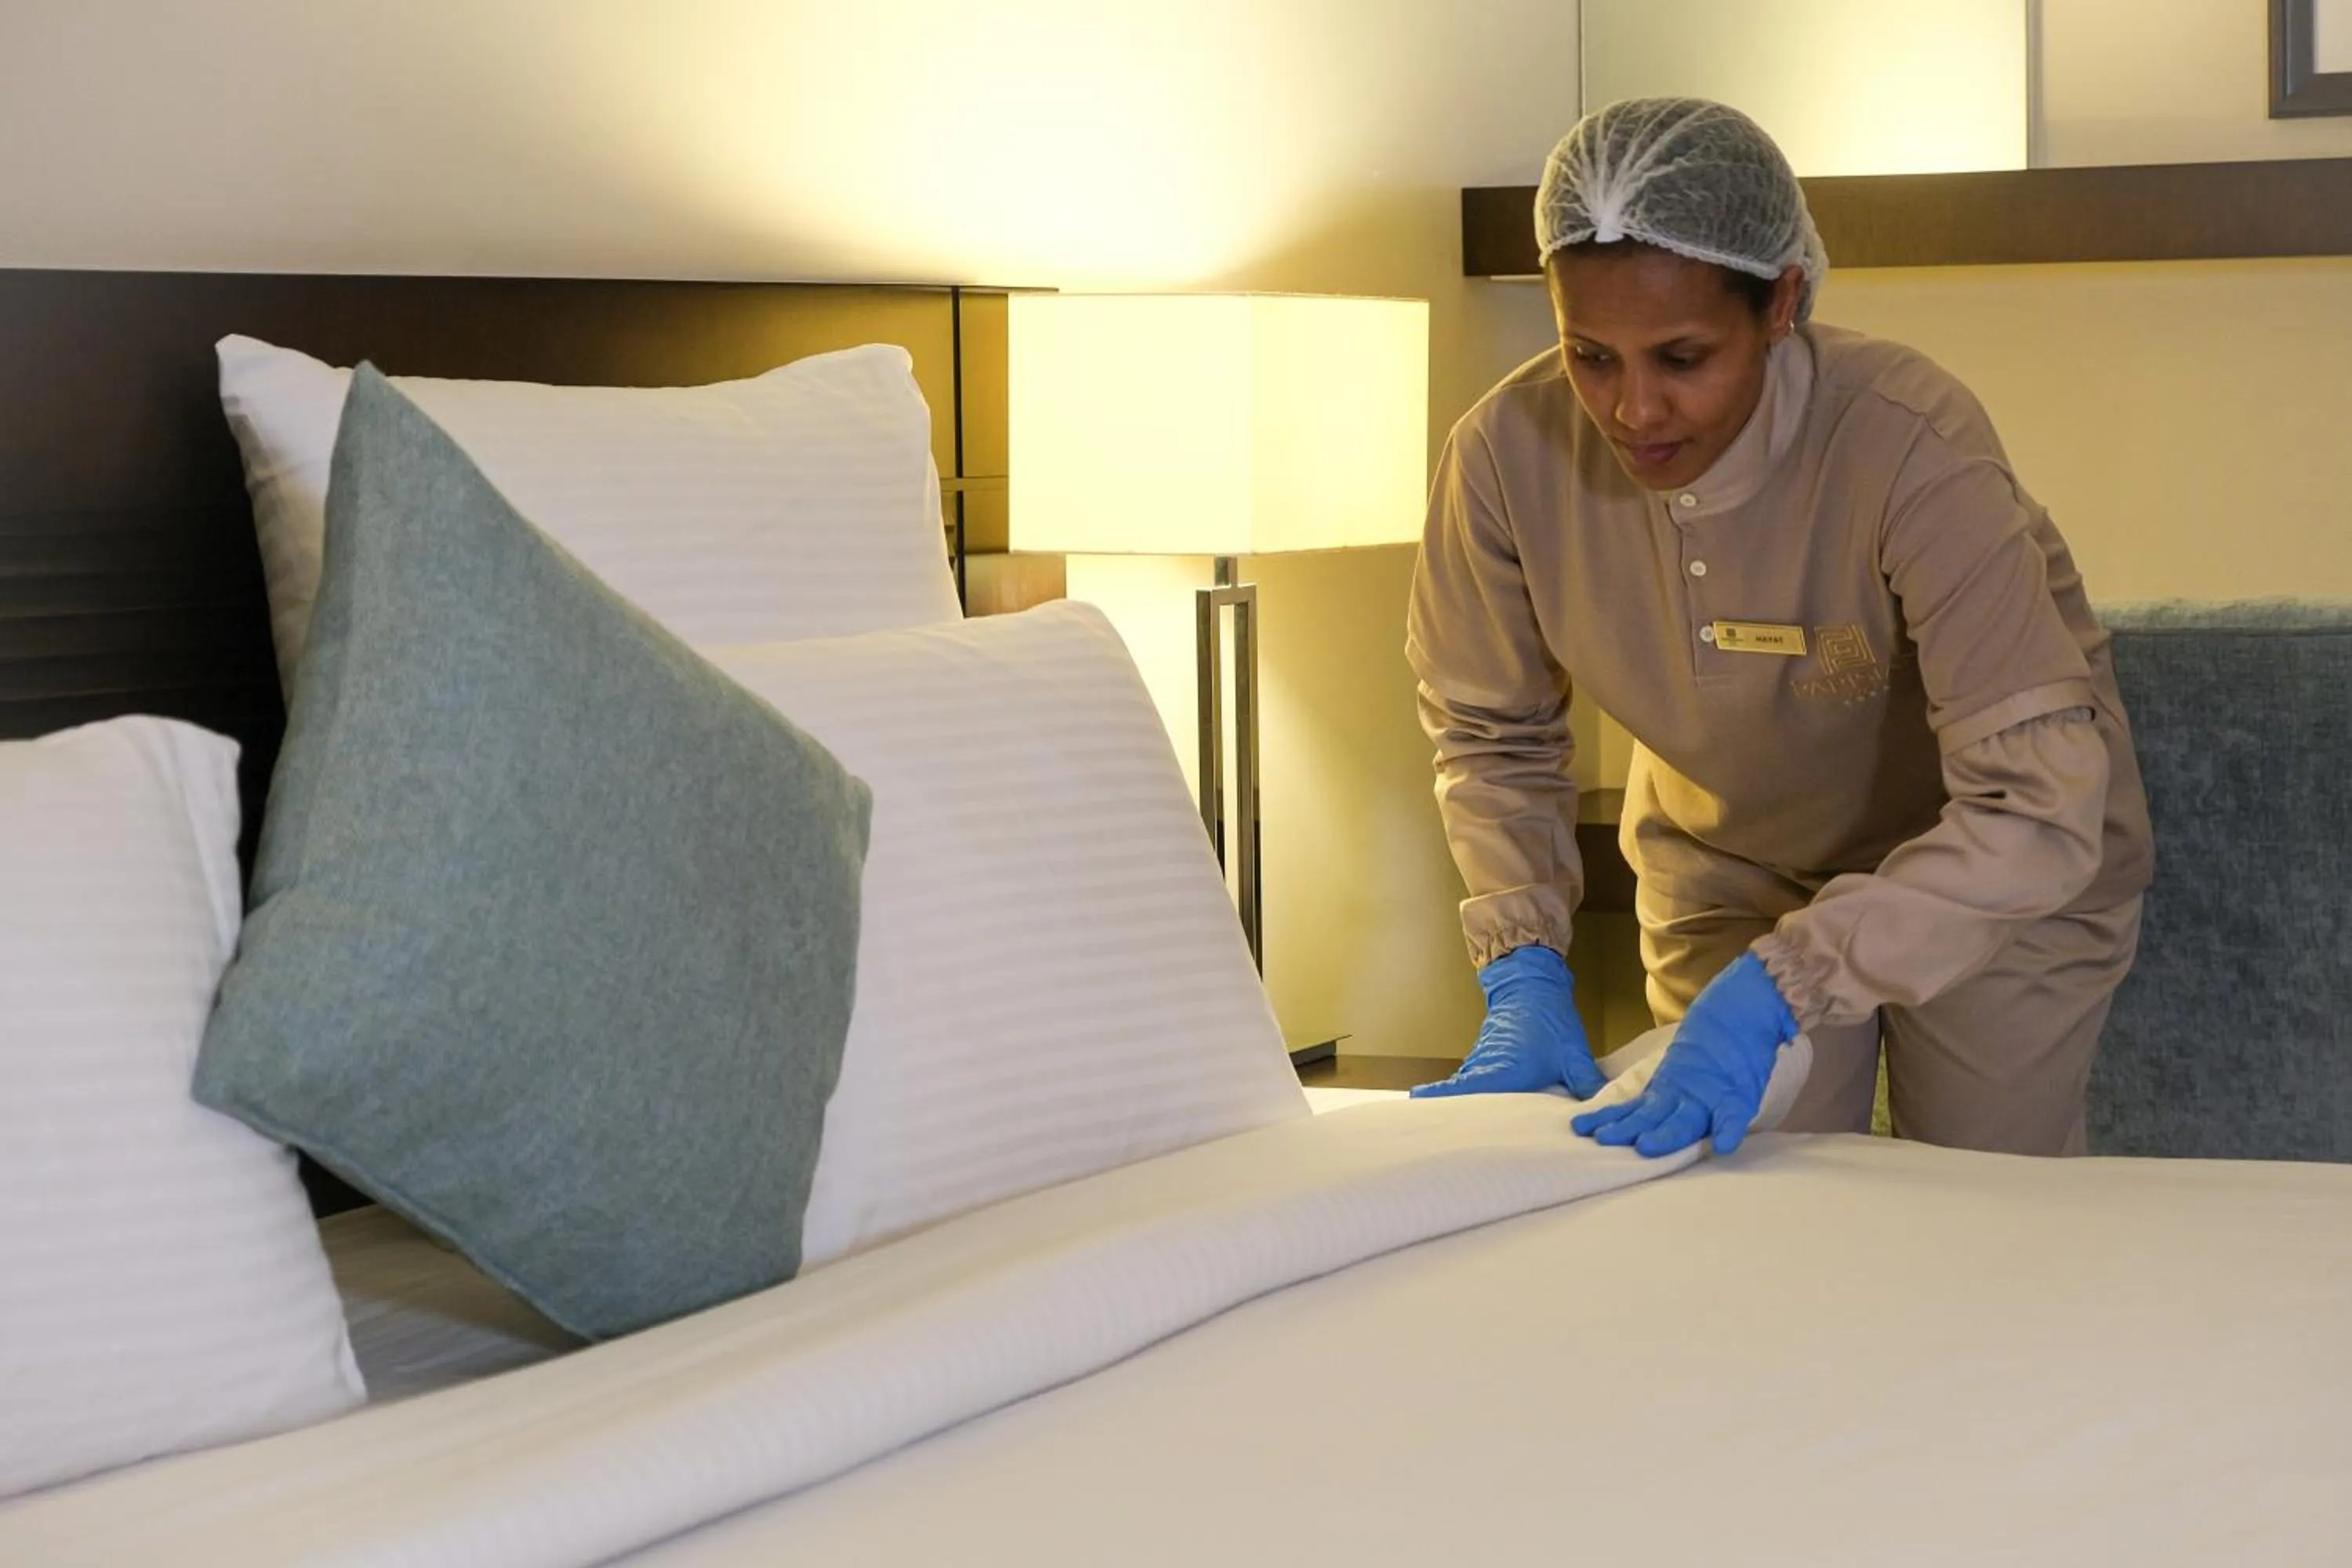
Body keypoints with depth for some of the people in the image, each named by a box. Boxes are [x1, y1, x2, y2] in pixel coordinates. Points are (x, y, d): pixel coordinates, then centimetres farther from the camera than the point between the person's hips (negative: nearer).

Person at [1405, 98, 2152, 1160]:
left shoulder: (1910, 445, -36)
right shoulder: (1508, 453, -25)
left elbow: (2036, 813, -38)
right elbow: (1489, 731, -6)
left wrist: (1778, 989, -46)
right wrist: (1523, 970, -20)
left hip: (1996, 868, -3)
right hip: (1728, 866, 3)